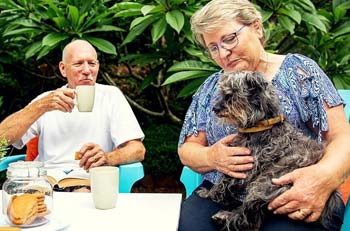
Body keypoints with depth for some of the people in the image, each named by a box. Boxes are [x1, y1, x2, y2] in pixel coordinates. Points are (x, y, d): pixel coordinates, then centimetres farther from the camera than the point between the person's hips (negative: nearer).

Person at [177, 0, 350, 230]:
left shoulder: (298, 69, 2)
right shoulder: (210, 88, 13)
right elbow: (187, 150, 14)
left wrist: (326, 175, -26)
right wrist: (211, 157, -11)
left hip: (295, 203, -2)